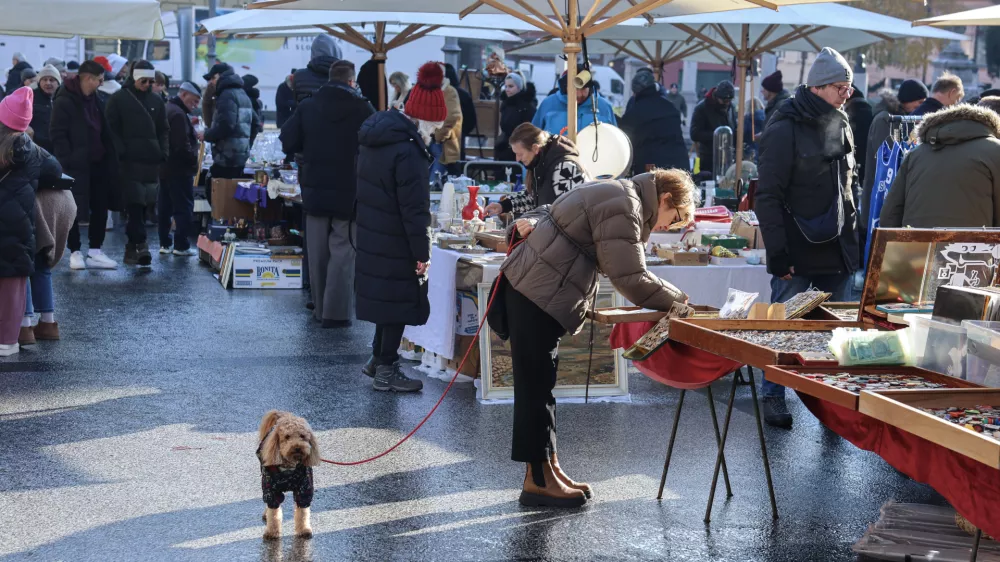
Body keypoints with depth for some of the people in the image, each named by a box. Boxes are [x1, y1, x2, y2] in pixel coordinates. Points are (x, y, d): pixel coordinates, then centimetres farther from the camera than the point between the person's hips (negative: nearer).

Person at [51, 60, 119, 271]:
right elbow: (58, 135, -14)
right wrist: (66, 161, -20)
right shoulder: (64, 102, -10)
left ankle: (95, 251, 15)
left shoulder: (96, 101, 13)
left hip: (97, 164, 7)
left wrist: (109, 159, 8)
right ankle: (75, 252, 10)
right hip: (75, 166, -7)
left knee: (100, 207, 7)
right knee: (74, 211, 2)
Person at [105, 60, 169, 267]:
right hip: (130, 161, -5)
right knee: (135, 203, -12)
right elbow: (112, 129, 0)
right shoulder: (119, 100, 2)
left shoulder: (157, 101, 15)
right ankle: (140, 244, -16)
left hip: (152, 161, 5)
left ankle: (132, 246, 16)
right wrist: (121, 152, -11)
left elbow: (163, 130, 20)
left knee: (143, 203, 7)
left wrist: (163, 152, 7)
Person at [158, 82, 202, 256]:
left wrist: (193, 136, 11)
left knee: (164, 207, 13)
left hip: (164, 168, 10)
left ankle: (165, 243, 18)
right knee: (184, 208, -4)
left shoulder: (166, 109, 14)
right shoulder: (178, 114, -18)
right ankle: (182, 245, -4)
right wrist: (194, 158, -9)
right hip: (179, 169, -10)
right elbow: (182, 146, -24)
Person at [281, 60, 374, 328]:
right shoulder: (363, 109, -11)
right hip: (349, 192, -3)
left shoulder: (307, 107, -2)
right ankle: (336, 312, -1)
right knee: (342, 251, 1)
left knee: (318, 253, 13)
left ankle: (320, 308, 20)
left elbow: (288, 144, -1)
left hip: (314, 189, 3)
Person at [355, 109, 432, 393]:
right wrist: (422, 252, -16)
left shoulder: (372, 141, 7)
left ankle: (378, 359, 30)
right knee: (398, 304, 2)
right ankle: (386, 370, 8)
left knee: (386, 300, 20)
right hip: (395, 246, -9)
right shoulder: (408, 152, -23)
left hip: (371, 239, 9)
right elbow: (415, 209, -22)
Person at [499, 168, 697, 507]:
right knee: (536, 385, -6)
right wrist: (680, 301, -9)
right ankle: (538, 481, -3)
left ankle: (546, 468, 17)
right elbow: (630, 279, -19)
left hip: (536, 291, 10)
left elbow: (556, 212, 23)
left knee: (539, 383, 12)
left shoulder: (618, 195, 18)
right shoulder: (624, 209, -16)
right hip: (536, 295, -10)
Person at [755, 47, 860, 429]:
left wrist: (854, 238, 16)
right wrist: (778, 251, -16)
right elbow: (768, 196, -12)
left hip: (837, 251, 6)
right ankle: (774, 399, 12)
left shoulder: (841, 126, 12)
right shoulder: (785, 129, -11)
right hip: (797, 251, -6)